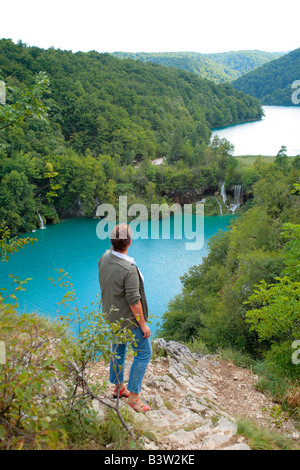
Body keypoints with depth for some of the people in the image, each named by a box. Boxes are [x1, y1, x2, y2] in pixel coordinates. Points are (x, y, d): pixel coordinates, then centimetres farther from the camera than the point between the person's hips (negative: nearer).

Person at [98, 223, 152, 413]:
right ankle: (134, 396, 10)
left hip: (112, 315, 9)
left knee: (118, 348, 24)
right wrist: (143, 325, -16)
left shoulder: (105, 258, -9)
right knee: (144, 353, 5)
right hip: (128, 319, -9)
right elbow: (133, 301, -25)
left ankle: (118, 386, 40)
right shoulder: (129, 269, -31)